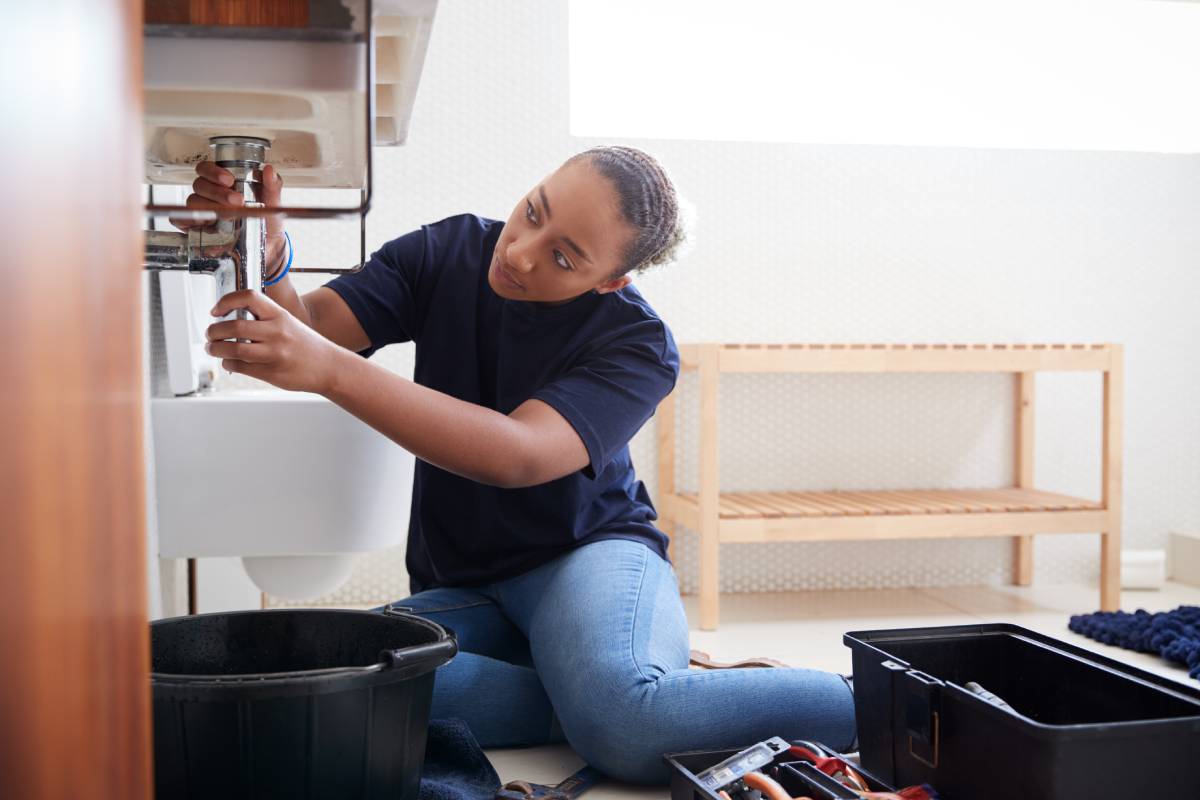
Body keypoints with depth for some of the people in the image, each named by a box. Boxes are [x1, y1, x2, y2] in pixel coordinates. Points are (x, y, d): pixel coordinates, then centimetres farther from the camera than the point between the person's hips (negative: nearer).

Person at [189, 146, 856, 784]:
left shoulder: (638, 344, -16)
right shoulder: (449, 252, 0)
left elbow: (516, 456, -32)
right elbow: (310, 323, -7)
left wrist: (327, 369, -41)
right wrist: (265, 258, -32)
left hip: (587, 551, -5)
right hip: (460, 590, 5)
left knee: (622, 722, -39)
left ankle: (867, 700, -17)